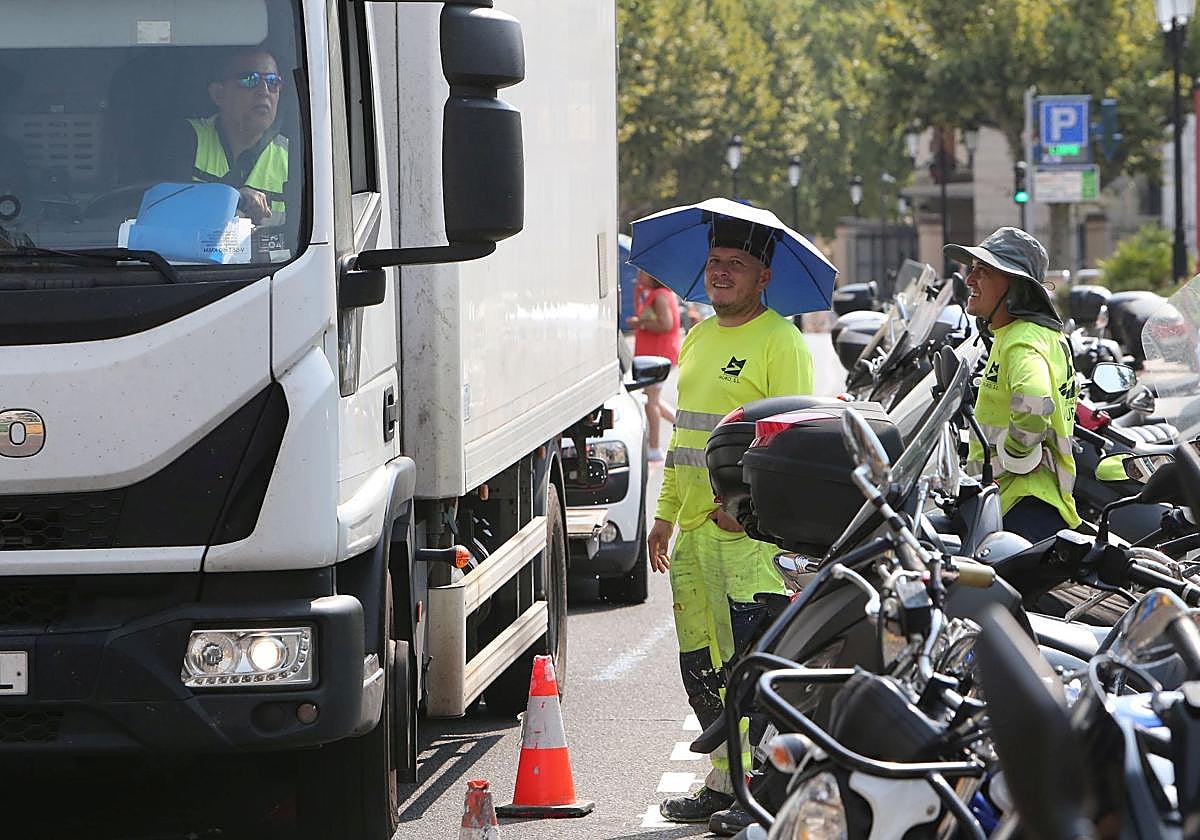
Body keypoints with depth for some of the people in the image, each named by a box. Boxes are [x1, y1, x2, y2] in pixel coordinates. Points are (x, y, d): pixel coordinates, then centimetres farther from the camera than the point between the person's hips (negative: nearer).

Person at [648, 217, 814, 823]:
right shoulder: (698, 338, 18)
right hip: (694, 532, 8)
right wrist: (665, 514, 21)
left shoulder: (781, 341, -7)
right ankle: (725, 780, 22)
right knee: (700, 667, 12)